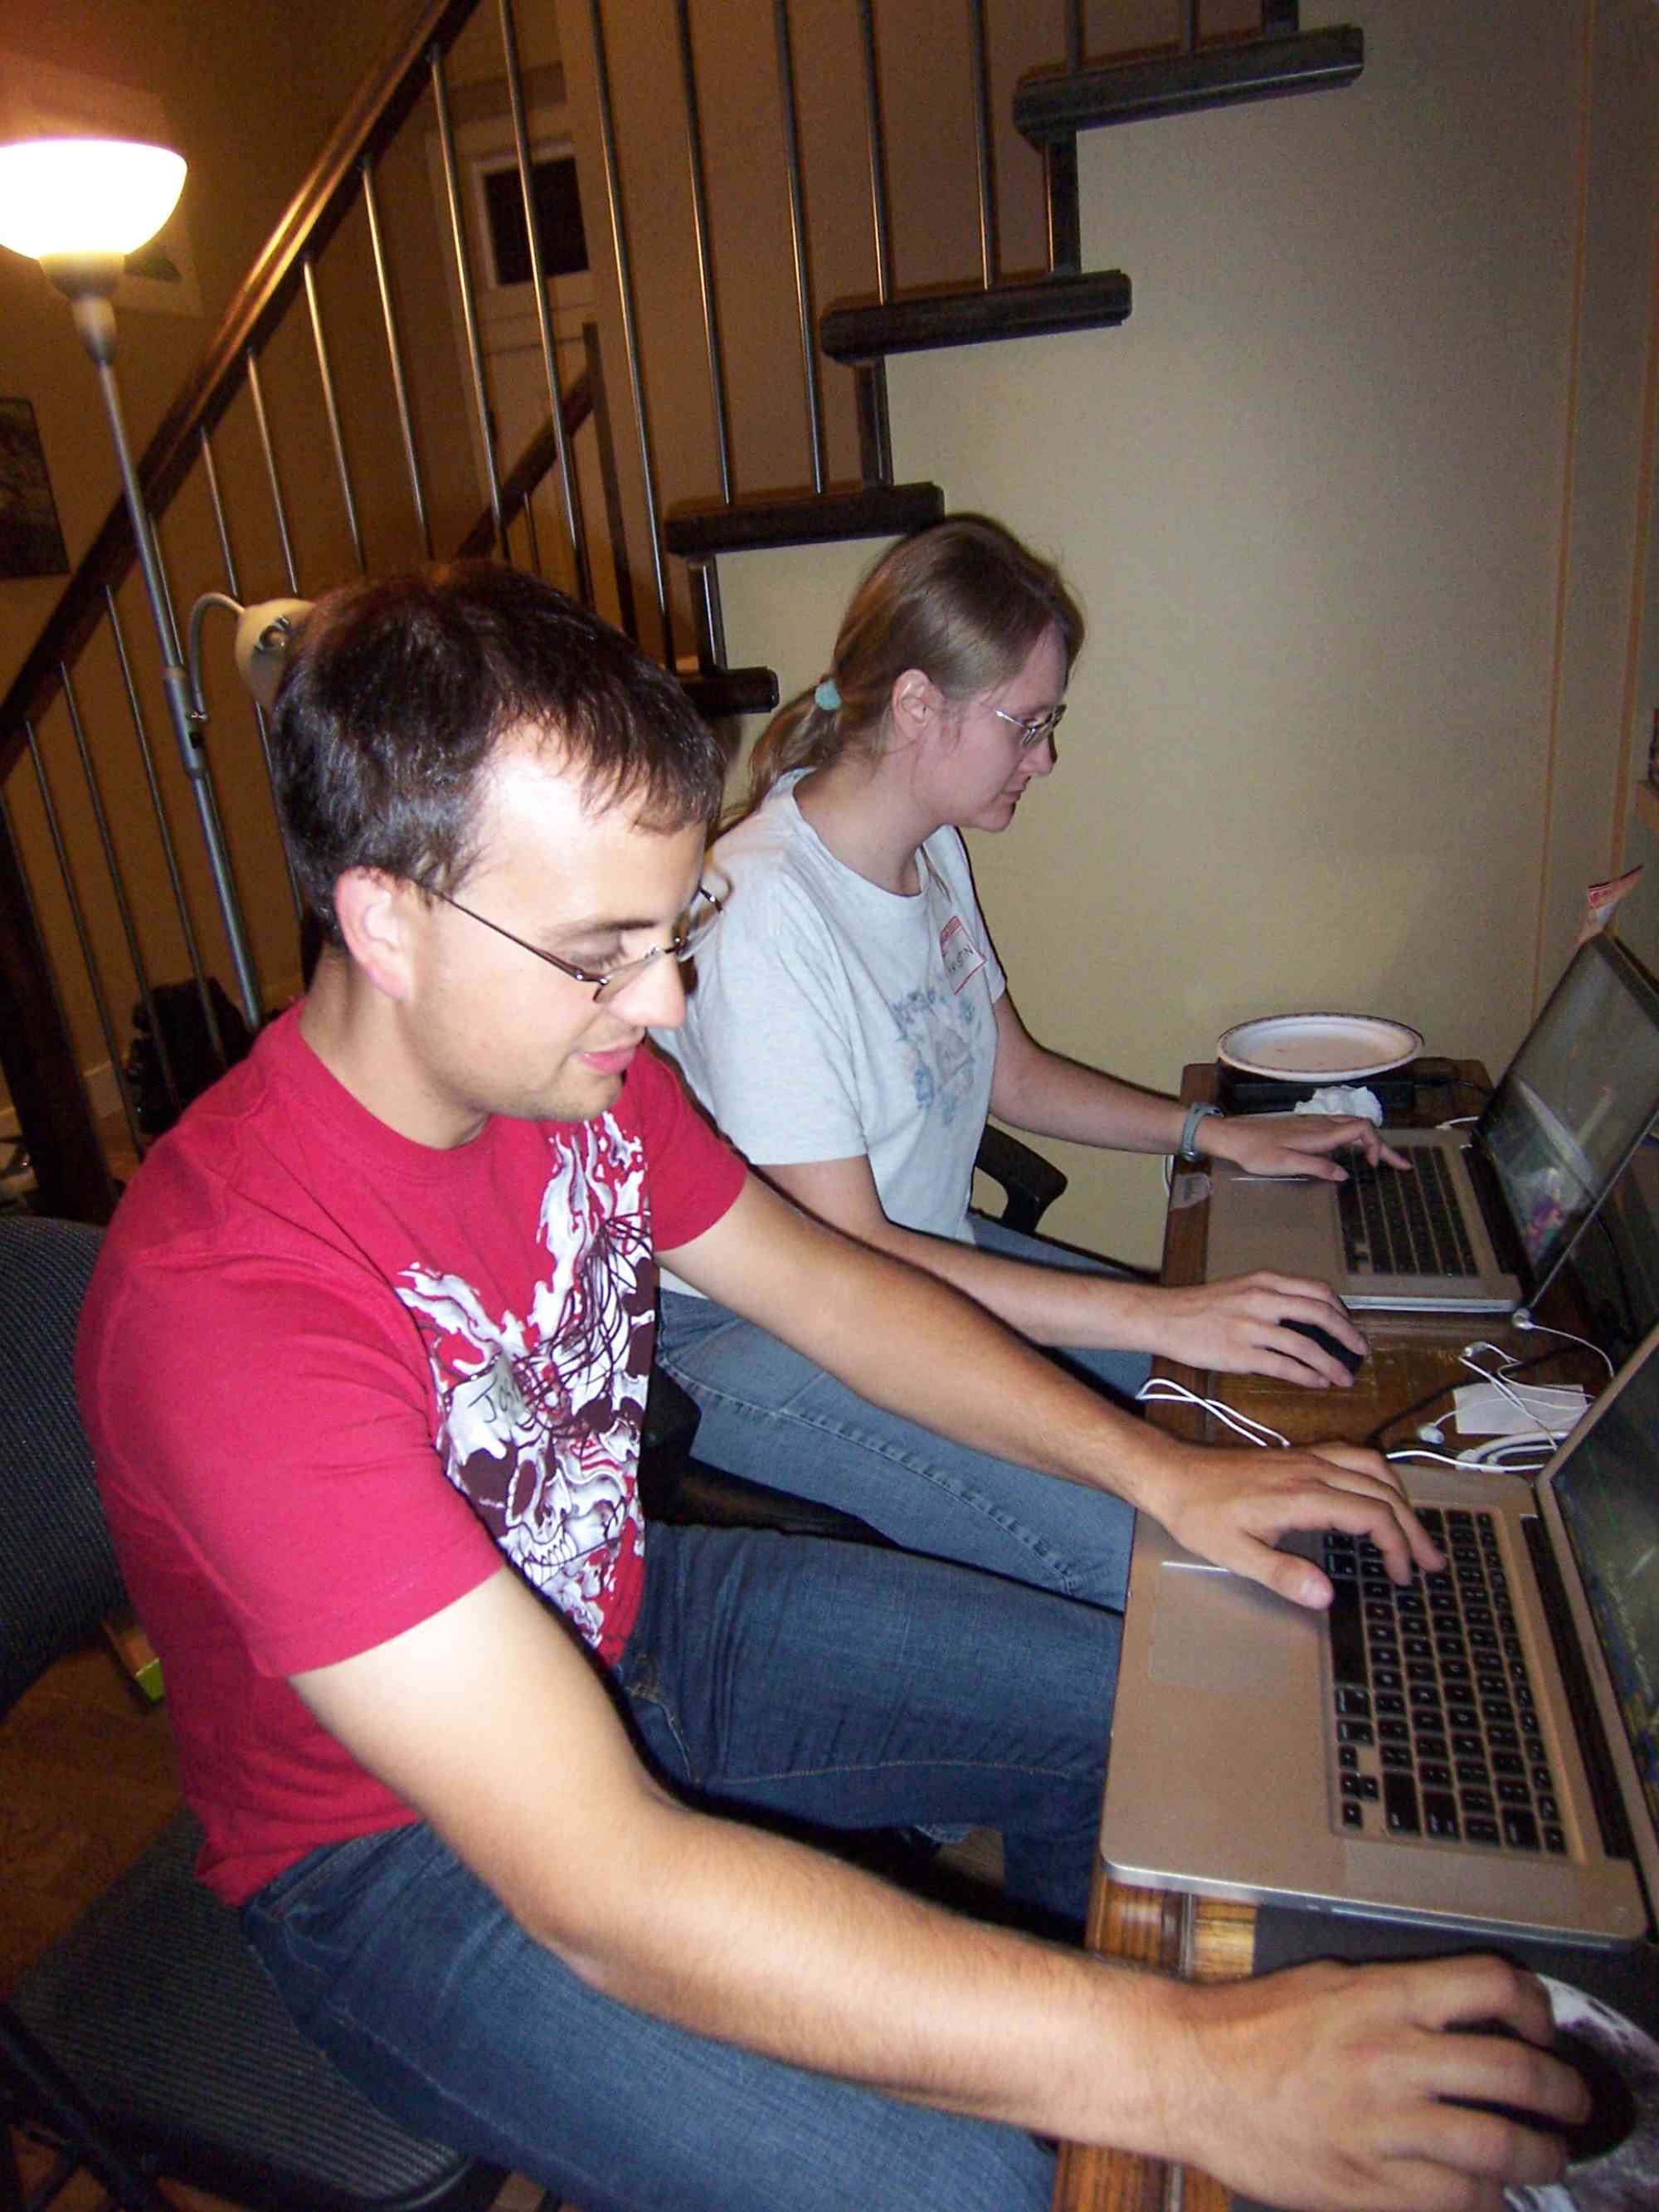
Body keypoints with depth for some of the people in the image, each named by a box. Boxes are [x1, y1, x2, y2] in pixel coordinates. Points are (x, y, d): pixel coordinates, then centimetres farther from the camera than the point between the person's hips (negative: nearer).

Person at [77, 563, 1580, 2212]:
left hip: (630, 1624, 7)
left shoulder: (573, 1057, -11)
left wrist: (1160, 1475, -6)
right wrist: (1185, 2072, -38)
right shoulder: (227, 1291, -35)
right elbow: (598, 1881, -38)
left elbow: (826, 1284, 1)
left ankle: (1043, 2026, 36)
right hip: (400, 1844, -6)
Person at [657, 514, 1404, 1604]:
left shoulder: (934, 853, 5)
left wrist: (1218, 1132, 5)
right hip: (751, 1337, -8)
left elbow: (1013, 1073, 16)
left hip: (923, 1256, 9)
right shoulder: (764, 910, -26)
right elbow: (844, 1259, -27)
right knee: (1131, 1550, -22)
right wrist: (1159, 1319, -30)